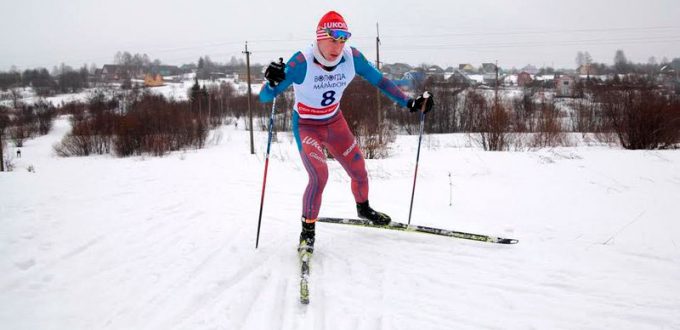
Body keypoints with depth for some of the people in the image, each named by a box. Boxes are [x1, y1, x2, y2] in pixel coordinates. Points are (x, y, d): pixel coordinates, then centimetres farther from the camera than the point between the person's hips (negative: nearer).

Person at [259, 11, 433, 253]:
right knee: (319, 176, -23)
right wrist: (272, 82, -50)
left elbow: (379, 80, -3)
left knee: (359, 171, 11)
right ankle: (308, 229, 0)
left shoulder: (352, 57, -18)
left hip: (335, 123, 5)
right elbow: (265, 98, -28)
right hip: (306, 127, -4)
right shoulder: (302, 62, -30)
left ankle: (363, 209, 44)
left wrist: (409, 103, -5)